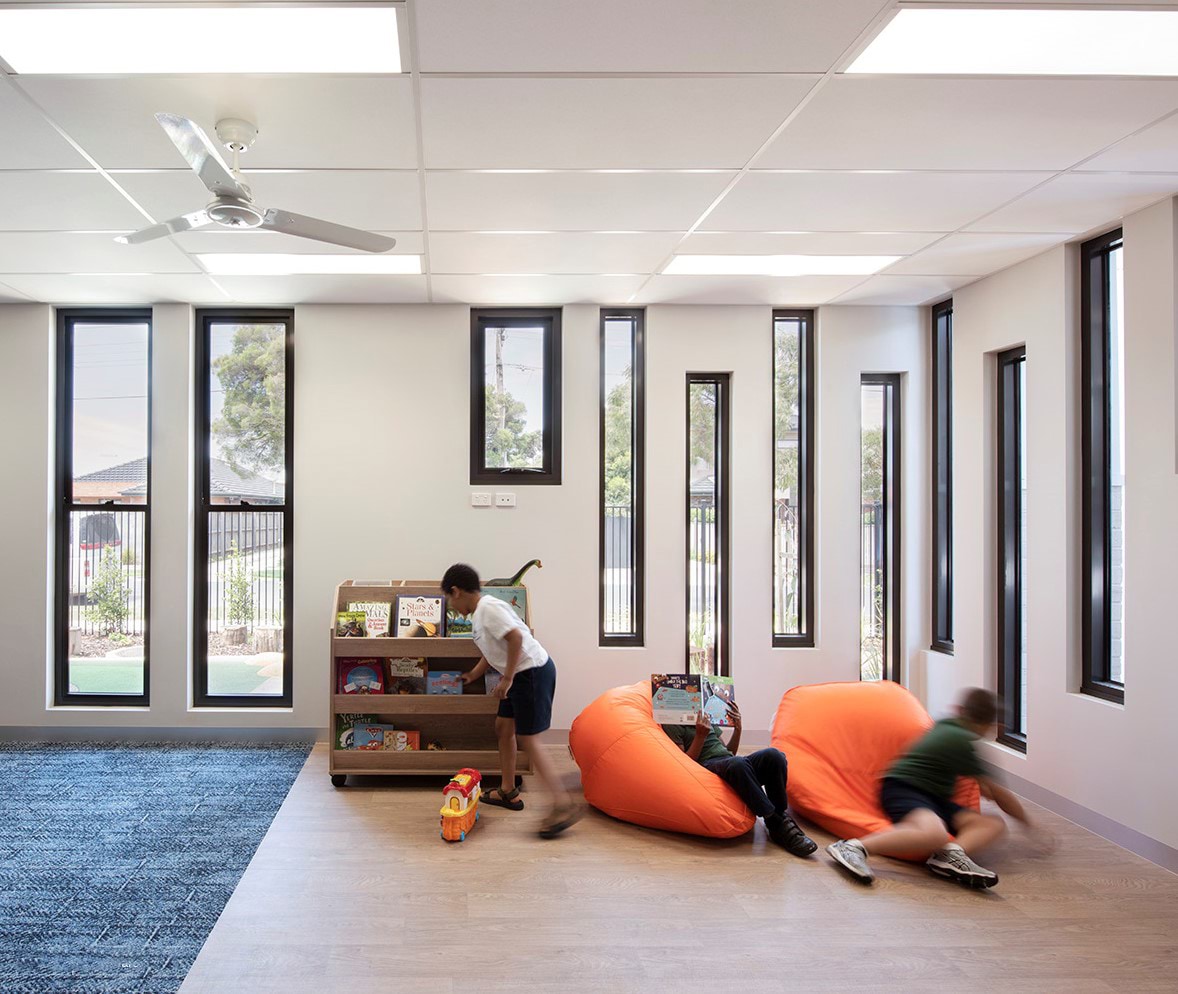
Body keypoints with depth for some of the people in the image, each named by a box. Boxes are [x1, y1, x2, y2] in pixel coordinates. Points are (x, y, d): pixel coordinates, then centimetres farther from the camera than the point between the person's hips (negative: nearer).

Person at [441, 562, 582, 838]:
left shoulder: (488, 608, -16)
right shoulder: (479, 614, 15)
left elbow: (515, 637, -27)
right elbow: (491, 653, 27)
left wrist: (507, 679, -21)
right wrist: (471, 676, 36)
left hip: (533, 672, -10)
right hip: (522, 674, 10)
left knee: (529, 740, -9)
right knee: (503, 727, 19)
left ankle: (564, 806, -9)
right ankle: (508, 792, 32)